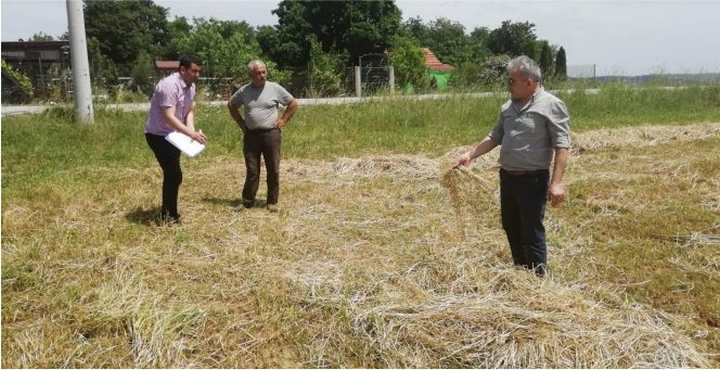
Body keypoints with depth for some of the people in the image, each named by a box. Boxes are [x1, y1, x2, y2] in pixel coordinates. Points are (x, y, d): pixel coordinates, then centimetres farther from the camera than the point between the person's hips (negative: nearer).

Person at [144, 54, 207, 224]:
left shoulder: (191, 86, 2)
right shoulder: (169, 85, -26)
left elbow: (189, 111, 5)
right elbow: (169, 117, -32)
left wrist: (192, 130, -13)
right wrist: (191, 134, -38)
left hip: (173, 135, 9)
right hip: (158, 135, -9)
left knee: (171, 174, 16)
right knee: (174, 174, -9)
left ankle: (167, 212, 29)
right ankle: (170, 215, 3)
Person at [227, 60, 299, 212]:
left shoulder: (275, 88, -2)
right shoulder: (244, 91, 3)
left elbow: (293, 103, 6)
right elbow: (231, 105, 20)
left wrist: (283, 120, 0)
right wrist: (241, 123, 11)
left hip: (271, 134, -1)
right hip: (251, 135, 1)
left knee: (273, 170, 3)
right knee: (251, 171, 5)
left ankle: (272, 202, 13)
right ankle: (247, 202, 14)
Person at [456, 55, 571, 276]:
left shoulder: (551, 105, -10)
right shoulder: (509, 106, 11)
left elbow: (562, 146, -15)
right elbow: (495, 137, 19)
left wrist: (556, 182, -22)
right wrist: (471, 155, 8)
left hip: (533, 179, -7)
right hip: (507, 176, 8)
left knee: (532, 232, -2)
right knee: (511, 228, 17)